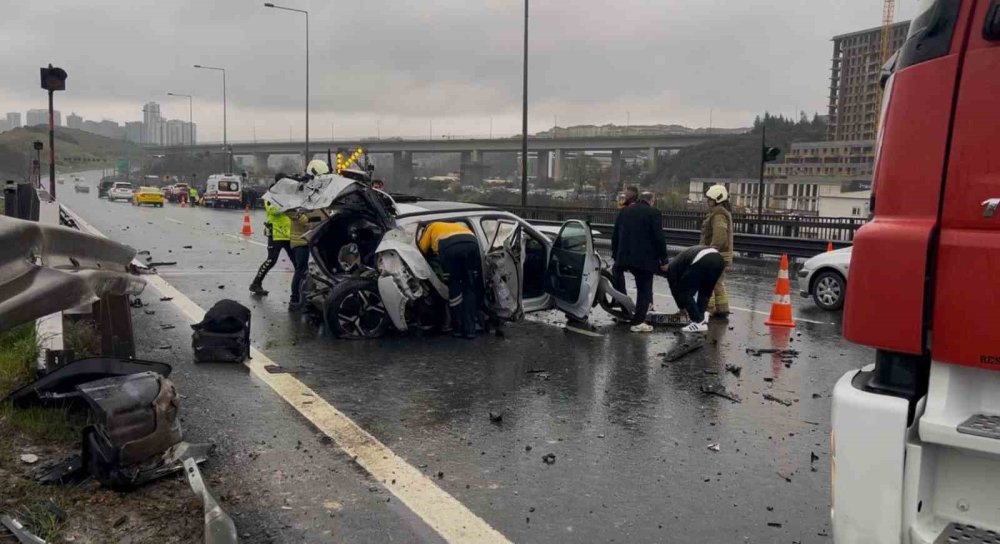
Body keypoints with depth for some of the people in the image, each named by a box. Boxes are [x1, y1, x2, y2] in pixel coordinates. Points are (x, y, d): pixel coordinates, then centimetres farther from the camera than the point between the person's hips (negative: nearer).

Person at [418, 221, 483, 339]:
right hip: (471, 243, 3)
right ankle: (470, 329, 12)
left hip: (449, 246, -3)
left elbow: (421, 248, 30)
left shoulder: (432, 227, 38)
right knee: (470, 287, 14)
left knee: (454, 286, 12)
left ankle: (458, 328, 15)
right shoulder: (458, 225, 47)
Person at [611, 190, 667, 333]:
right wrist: (663, 260, -3)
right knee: (644, 289, 1)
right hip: (645, 259, -6)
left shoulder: (625, 211, 15)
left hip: (624, 257, 6)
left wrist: (616, 256, 24)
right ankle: (638, 322, -3)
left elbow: (615, 236, 17)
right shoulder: (654, 213, -3)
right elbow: (659, 238, -9)